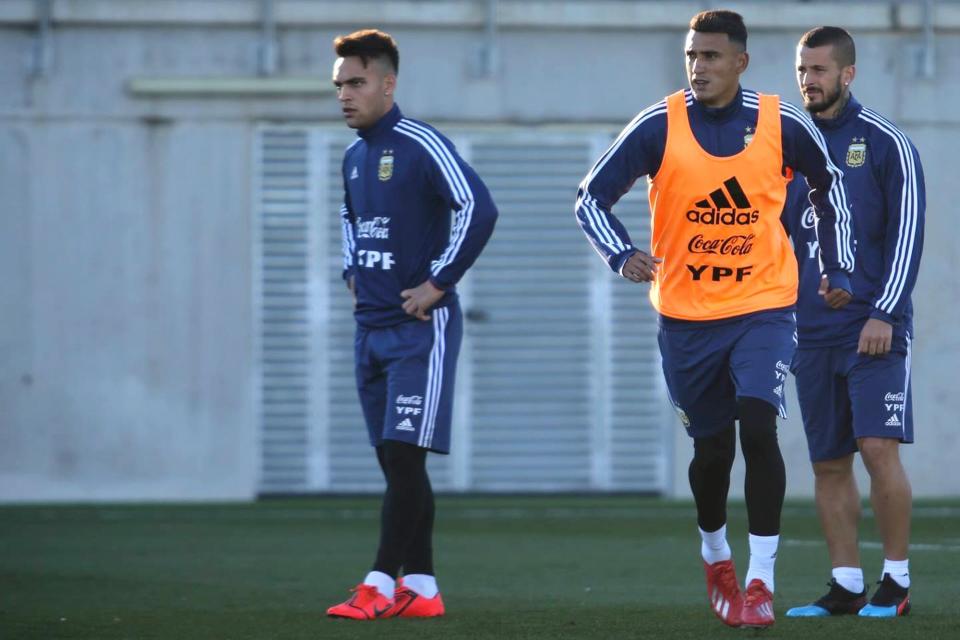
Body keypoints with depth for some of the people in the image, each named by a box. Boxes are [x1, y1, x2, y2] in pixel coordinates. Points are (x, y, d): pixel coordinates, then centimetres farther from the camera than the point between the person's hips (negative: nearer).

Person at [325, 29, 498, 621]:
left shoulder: (420, 145, -12)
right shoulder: (354, 157, 13)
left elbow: (478, 209, -22)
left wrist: (438, 283, -19)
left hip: (421, 327, -9)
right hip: (371, 327, 9)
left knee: (403, 455, -12)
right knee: (395, 464, 8)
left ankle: (382, 583, -12)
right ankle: (420, 588, 11)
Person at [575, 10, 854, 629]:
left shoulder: (782, 124, -7)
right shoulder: (659, 126, -10)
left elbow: (829, 184, 13)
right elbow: (592, 198, -6)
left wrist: (840, 269, 12)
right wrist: (622, 255, -24)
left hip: (764, 307, -1)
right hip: (687, 315, 1)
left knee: (759, 426, -19)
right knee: (712, 449, 9)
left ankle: (761, 580, -14)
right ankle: (715, 555, 39)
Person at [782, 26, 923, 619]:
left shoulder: (885, 142, -1)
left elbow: (907, 231, -5)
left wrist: (884, 313, -13)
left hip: (873, 328, -5)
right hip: (811, 331, 5)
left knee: (879, 448, -13)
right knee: (829, 463, 4)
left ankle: (898, 581, -4)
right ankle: (846, 585, 9)